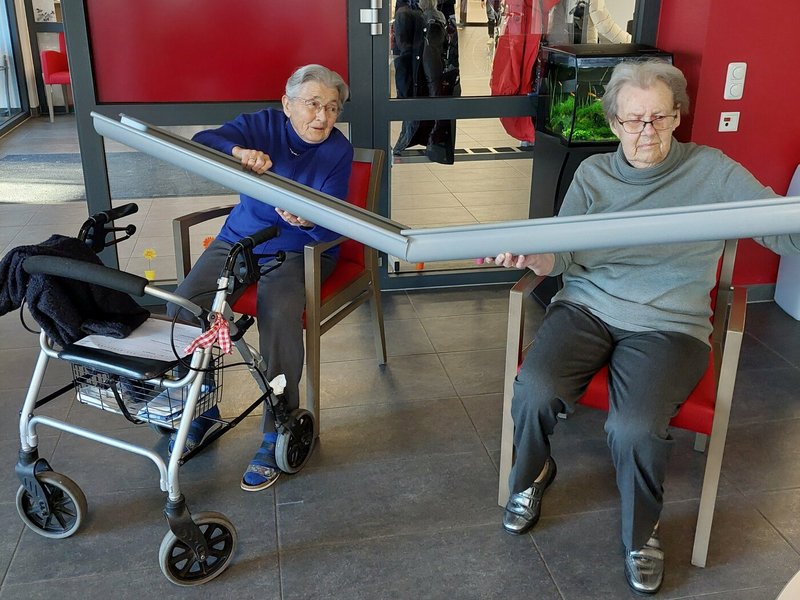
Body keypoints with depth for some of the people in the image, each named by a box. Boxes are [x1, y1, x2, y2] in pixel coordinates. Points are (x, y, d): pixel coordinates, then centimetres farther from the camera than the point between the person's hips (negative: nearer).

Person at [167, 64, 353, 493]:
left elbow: (332, 226, -15)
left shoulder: (338, 151, -5)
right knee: (183, 304, -20)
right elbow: (202, 142, -18)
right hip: (240, 238, 3)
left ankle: (276, 434, -19)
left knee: (279, 315, -34)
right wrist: (238, 151, -40)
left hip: (300, 249, -2)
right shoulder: (262, 125, -1)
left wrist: (308, 221, -39)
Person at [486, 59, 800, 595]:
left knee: (635, 428, -28)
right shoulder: (593, 173, 11)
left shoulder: (712, 172, 3)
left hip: (668, 324, -2)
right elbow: (564, 255, 5)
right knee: (535, 390, -26)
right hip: (586, 307, 2)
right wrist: (528, 257, -16)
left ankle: (643, 534, 7)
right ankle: (531, 476, 10)